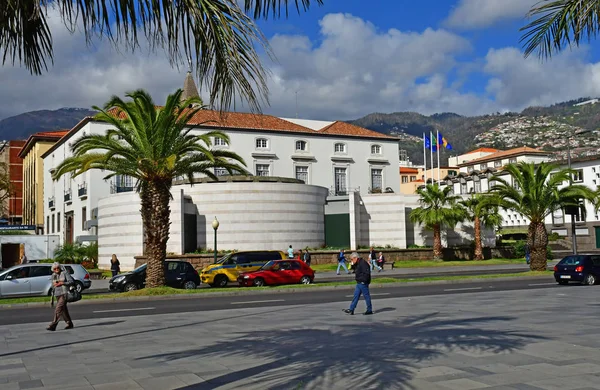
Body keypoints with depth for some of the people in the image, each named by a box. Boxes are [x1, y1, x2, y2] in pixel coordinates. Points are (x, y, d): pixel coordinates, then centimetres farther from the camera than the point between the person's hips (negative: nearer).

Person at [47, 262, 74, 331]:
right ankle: (70, 324, 22)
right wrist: (54, 284, -4)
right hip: (57, 294, 6)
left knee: (58, 309, -15)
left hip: (64, 293, -6)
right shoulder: (53, 275, 11)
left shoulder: (64, 273, -4)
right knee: (63, 310, 11)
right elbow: (53, 285, 18)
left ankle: (53, 325, -17)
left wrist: (62, 283, -15)